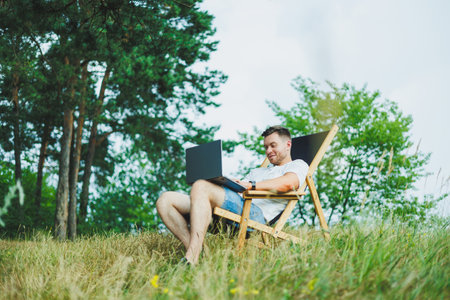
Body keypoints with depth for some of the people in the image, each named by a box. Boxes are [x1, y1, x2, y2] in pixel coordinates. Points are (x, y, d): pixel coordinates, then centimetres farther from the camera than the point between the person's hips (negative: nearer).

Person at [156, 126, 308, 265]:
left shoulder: (298, 165, 18)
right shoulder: (257, 171, 42)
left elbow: (288, 183, -8)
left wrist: (251, 185, -15)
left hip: (254, 212, -8)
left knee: (201, 187, -33)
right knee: (165, 200, -7)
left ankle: (191, 259, -40)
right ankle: (194, 249, -25)